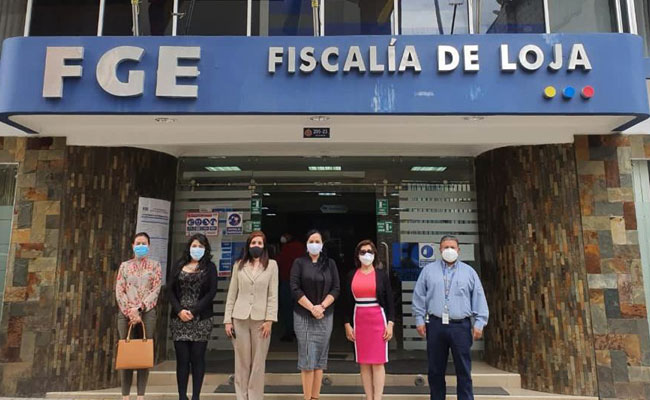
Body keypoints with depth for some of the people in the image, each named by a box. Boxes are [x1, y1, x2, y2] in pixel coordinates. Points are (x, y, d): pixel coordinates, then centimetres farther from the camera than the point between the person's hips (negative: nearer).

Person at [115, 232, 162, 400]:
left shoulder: (155, 265, 7)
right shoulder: (125, 265, 10)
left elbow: (156, 290, -3)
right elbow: (119, 291, 2)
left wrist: (139, 309, -13)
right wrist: (130, 311, -11)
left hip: (147, 313, -1)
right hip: (126, 313, 1)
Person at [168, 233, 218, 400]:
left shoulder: (210, 267, 5)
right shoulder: (179, 265, 11)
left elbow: (211, 292, -4)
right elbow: (170, 289, 5)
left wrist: (193, 311, -12)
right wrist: (179, 311, -9)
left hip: (201, 319, -2)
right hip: (179, 319, 2)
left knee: (197, 358, 2)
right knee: (182, 358, 3)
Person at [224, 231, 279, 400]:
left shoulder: (271, 265, 4)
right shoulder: (239, 265, 9)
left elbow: (273, 294, 0)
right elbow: (232, 294, 7)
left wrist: (269, 320, -8)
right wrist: (228, 320, 2)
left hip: (261, 319, -1)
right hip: (240, 318, 1)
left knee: (258, 362, 4)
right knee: (242, 361, 7)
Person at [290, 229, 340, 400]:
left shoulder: (330, 263, 8)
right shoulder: (299, 263, 3)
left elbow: (336, 288, 3)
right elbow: (295, 288, -5)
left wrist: (322, 306, -11)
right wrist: (311, 308, -14)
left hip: (325, 316, 2)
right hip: (303, 316, -2)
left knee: (320, 358, 4)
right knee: (307, 358, -4)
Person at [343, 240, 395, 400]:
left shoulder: (381, 274, 2)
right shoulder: (351, 275, 6)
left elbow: (389, 301, 1)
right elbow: (348, 302, 7)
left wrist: (390, 324, -5)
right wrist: (347, 324, 3)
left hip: (378, 320, -2)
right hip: (359, 321, 2)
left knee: (378, 362, -1)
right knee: (364, 363, 6)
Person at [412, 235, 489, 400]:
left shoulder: (469, 272, 9)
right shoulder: (428, 270, 8)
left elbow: (479, 298, 7)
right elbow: (419, 296, 7)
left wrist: (479, 322, 0)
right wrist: (420, 319, 1)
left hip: (461, 326, 0)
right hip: (436, 325, 1)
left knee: (464, 370, 2)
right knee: (435, 370, 9)